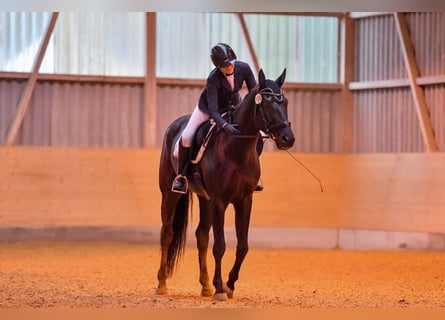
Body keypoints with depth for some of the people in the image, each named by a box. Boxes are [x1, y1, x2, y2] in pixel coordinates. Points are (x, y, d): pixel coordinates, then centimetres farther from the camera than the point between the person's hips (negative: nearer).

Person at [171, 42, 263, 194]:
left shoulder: (243, 69, -25)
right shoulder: (213, 79, -35)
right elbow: (213, 111, -38)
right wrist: (225, 126, -56)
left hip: (233, 107, 4)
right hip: (208, 108, -4)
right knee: (186, 138, -22)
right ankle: (181, 176, -2)